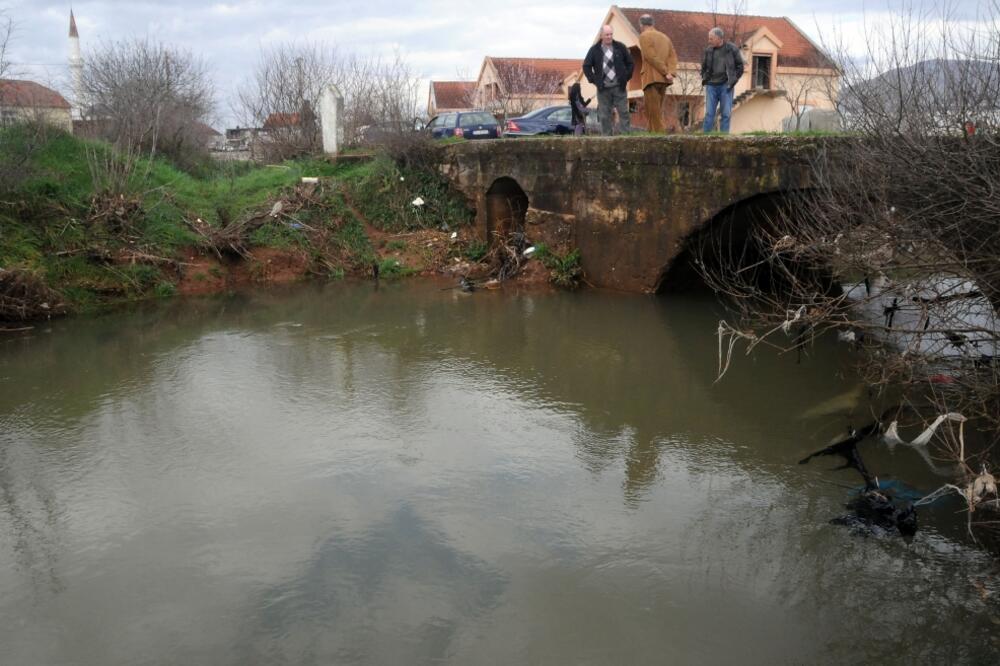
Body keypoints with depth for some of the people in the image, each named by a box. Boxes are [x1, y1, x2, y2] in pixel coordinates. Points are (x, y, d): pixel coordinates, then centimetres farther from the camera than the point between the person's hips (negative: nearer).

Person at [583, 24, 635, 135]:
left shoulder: (620, 47, 6)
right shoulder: (594, 50, 3)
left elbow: (630, 63, 12)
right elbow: (586, 66, 7)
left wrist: (626, 78, 4)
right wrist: (594, 80, -1)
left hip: (619, 87, 1)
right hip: (603, 89, 0)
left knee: (623, 112, -3)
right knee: (604, 115, 1)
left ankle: (625, 135, 0)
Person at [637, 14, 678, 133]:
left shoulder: (644, 36, -2)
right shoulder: (664, 37, 20)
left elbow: (652, 57, -13)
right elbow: (673, 56, 8)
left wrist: (666, 72, -12)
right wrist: (671, 73, -5)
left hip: (651, 78, -7)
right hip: (663, 79, 7)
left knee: (653, 112, -6)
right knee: (658, 111, 14)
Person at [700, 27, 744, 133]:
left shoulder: (732, 49, -1)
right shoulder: (709, 50, 6)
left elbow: (740, 66, 5)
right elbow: (704, 66, 21)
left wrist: (733, 80, -3)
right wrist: (704, 78, 6)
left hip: (726, 86, -2)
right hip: (711, 86, 2)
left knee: (725, 114, -2)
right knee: (709, 113, -1)